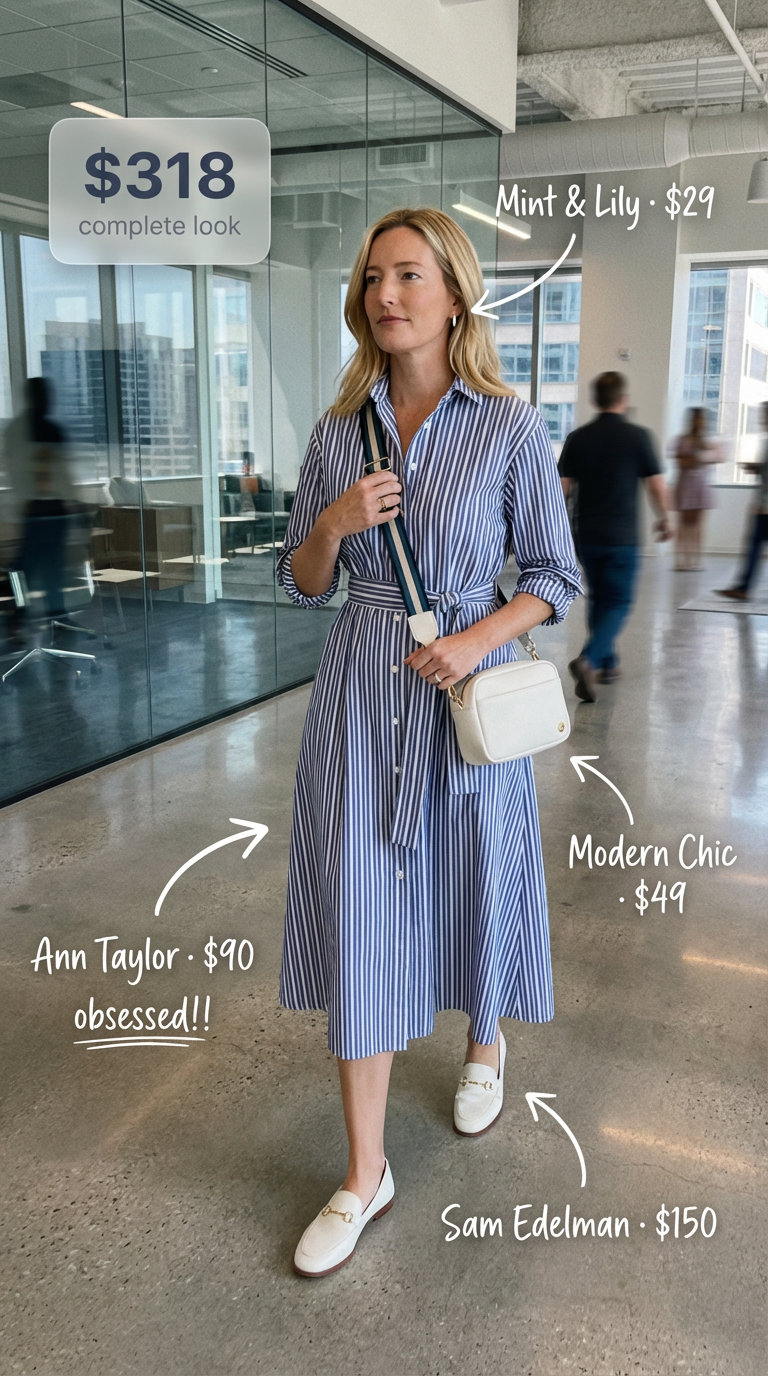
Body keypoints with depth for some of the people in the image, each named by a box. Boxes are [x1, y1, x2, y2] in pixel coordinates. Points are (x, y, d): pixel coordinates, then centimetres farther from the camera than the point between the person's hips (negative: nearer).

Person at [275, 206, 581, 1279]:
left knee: (474, 885, 14)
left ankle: (486, 1044, 49)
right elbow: (302, 584, 9)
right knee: (355, 915, 2)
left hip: (468, 691, -2)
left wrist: (479, 638, -17)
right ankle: (365, 1174, 16)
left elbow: (556, 578, -1)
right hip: (360, 694, 2)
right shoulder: (339, 430, 3)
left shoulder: (511, 429, -5)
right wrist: (333, 526, -11)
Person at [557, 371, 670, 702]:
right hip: (621, 537, -4)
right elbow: (657, 487, -4)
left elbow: (562, 488, 0)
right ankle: (588, 660, -20)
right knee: (618, 603, 2)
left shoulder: (578, 437, 1)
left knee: (598, 599, 19)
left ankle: (607, 662, 29)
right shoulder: (637, 436, -7)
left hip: (586, 536, 4)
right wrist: (663, 519, 13)